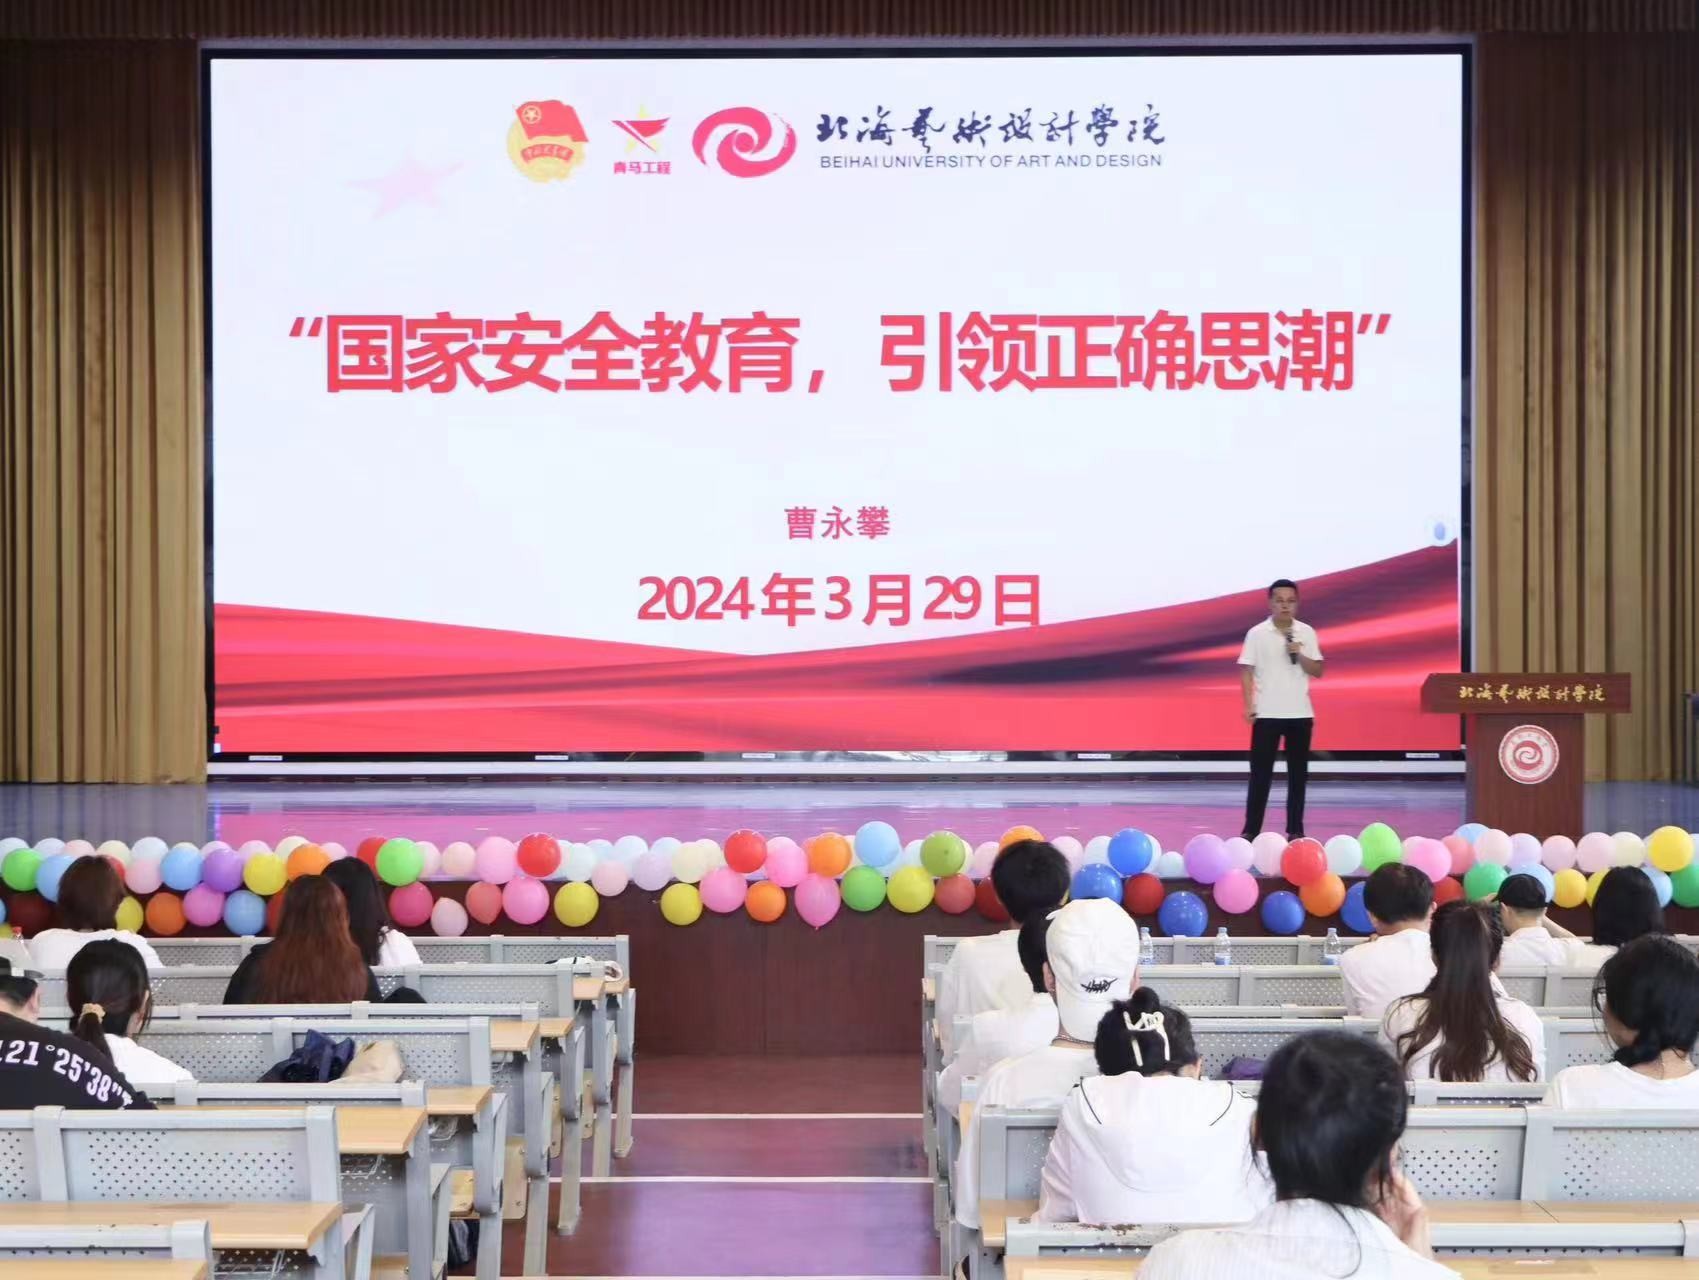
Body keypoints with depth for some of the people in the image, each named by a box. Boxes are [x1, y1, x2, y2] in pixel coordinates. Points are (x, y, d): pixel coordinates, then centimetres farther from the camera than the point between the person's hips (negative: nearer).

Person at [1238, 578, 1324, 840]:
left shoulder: (1307, 633, 3)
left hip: (1300, 713, 2)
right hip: (1267, 713, -2)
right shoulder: (1257, 634, -4)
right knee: (1261, 773, -1)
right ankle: (1251, 830, 3)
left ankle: (1295, 830, 11)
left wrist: (1299, 655, -15)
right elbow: (1246, 671, -2)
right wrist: (1248, 706, -11)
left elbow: (1318, 671, 2)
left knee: (1298, 774, 5)